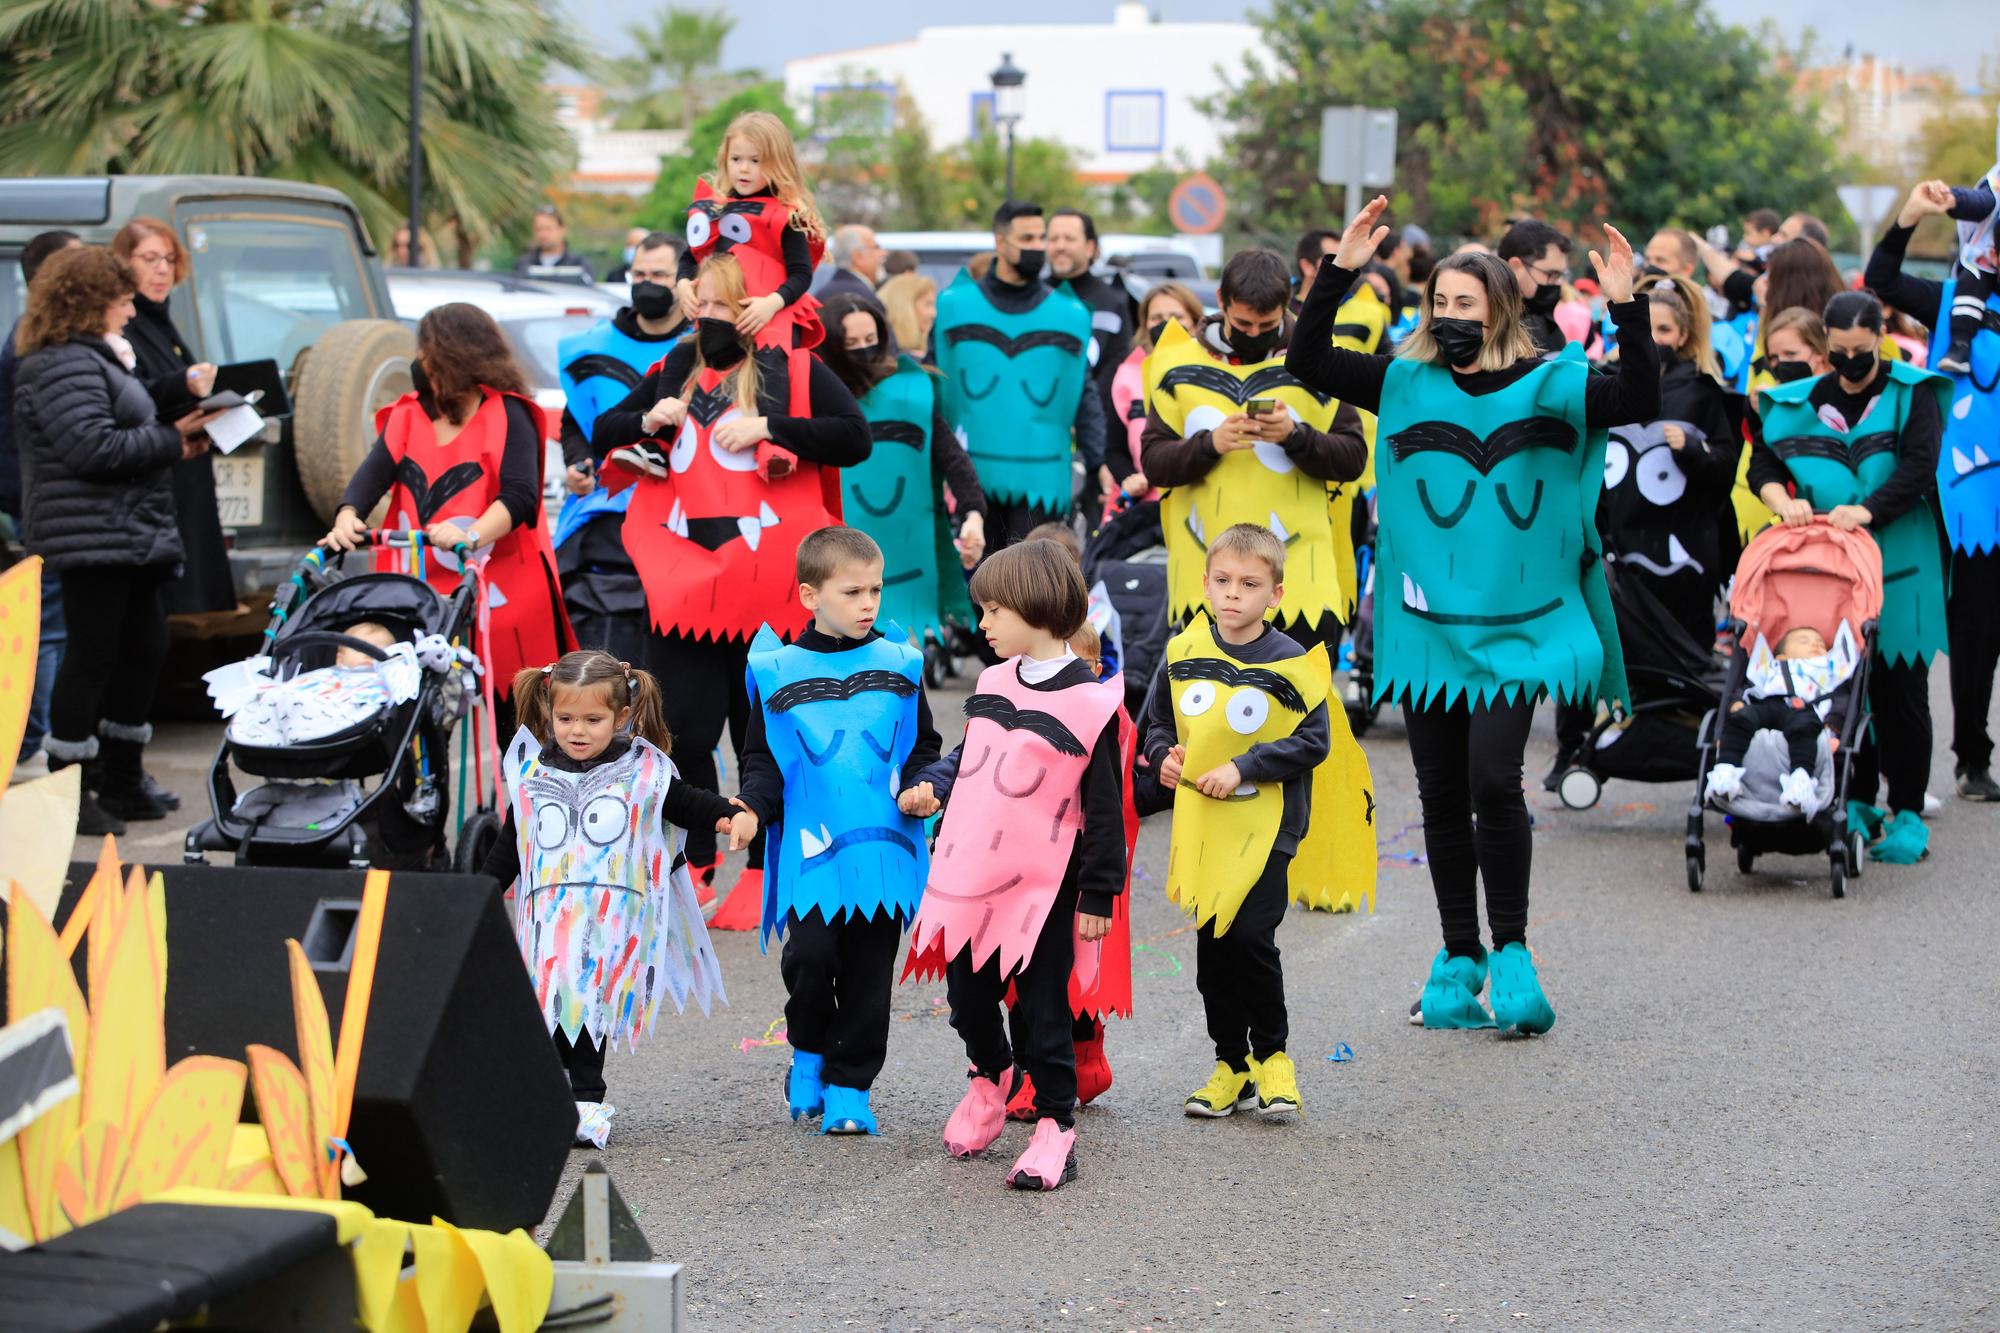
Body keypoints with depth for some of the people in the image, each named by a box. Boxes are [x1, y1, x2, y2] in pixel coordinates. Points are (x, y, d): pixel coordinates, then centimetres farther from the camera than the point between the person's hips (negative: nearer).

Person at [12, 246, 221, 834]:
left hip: (134, 536, 11)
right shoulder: (65, 367, -14)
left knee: (143, 651, 13)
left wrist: (174, 440, 7)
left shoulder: (98, 359, 21)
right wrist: (171, 442, -15)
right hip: (94, 538, -11)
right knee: (93, 654, -8)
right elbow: (93, 448, -24)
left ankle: (121, 781, 23)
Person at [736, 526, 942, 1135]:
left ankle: (849, 1085, 15)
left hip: (883, 849, 2)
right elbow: (763, 760, 7)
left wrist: (919, 787, -6)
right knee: (810, 955, -13)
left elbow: (923, 748, 14)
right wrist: (752, 807, -12)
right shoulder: (778, 672, 2)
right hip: (811, 850, -2)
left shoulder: (899, 666, 7)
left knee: (868, 970, 3)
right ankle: (809, 1054, 14)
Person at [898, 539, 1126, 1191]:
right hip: (967, 873, 6)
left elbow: (1104, 807, -8)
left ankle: (1055, 1125, 10)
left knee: (1041, 1007, -1)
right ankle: (990, 1076, 41)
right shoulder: (993, 682, 8)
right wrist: (931, 785, 6)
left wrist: (1098, 894, -8)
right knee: (967, 994, 15)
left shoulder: (1089, 702, -11)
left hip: (1042, 886, -6)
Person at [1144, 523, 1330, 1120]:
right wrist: (1163, 754, -5)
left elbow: (1313, 740, -9)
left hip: (1264, 824, -4)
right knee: (1211, 943, 8)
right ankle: (1231, 1064, 20)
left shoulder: (1289, 662, -7)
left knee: (1250, 936, -13)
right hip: (1202, 823, 4)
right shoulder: (1184, 652, 3)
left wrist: (1242, 768, -16)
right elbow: (1157, 720, 16)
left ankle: (1271, 1054, 7)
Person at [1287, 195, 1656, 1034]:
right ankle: (1458, 958, 23)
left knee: (1492, 778, -16)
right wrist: (1339, 272, -11)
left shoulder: (1549, 388, -1)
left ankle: (1509, 952, 1)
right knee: (1442, 795, 9)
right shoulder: (1406, 384, 4)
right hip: (1427, 624, 3)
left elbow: (1640, 402, -13)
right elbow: (1307, 361, -2)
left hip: (1516, 626, -3)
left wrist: (1625, 310, -24)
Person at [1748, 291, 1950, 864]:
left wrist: (1867, 510, -24)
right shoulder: (1803, 400, 9)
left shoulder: (1911, 393, -1)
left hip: (1898, 564, -3)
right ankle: (1858, 802, 16)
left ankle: (1909, 815, 1)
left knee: (1899, 688, -4)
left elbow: (1920, 467, -12)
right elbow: (1763, 461, 8)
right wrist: (1784, 500, -13)